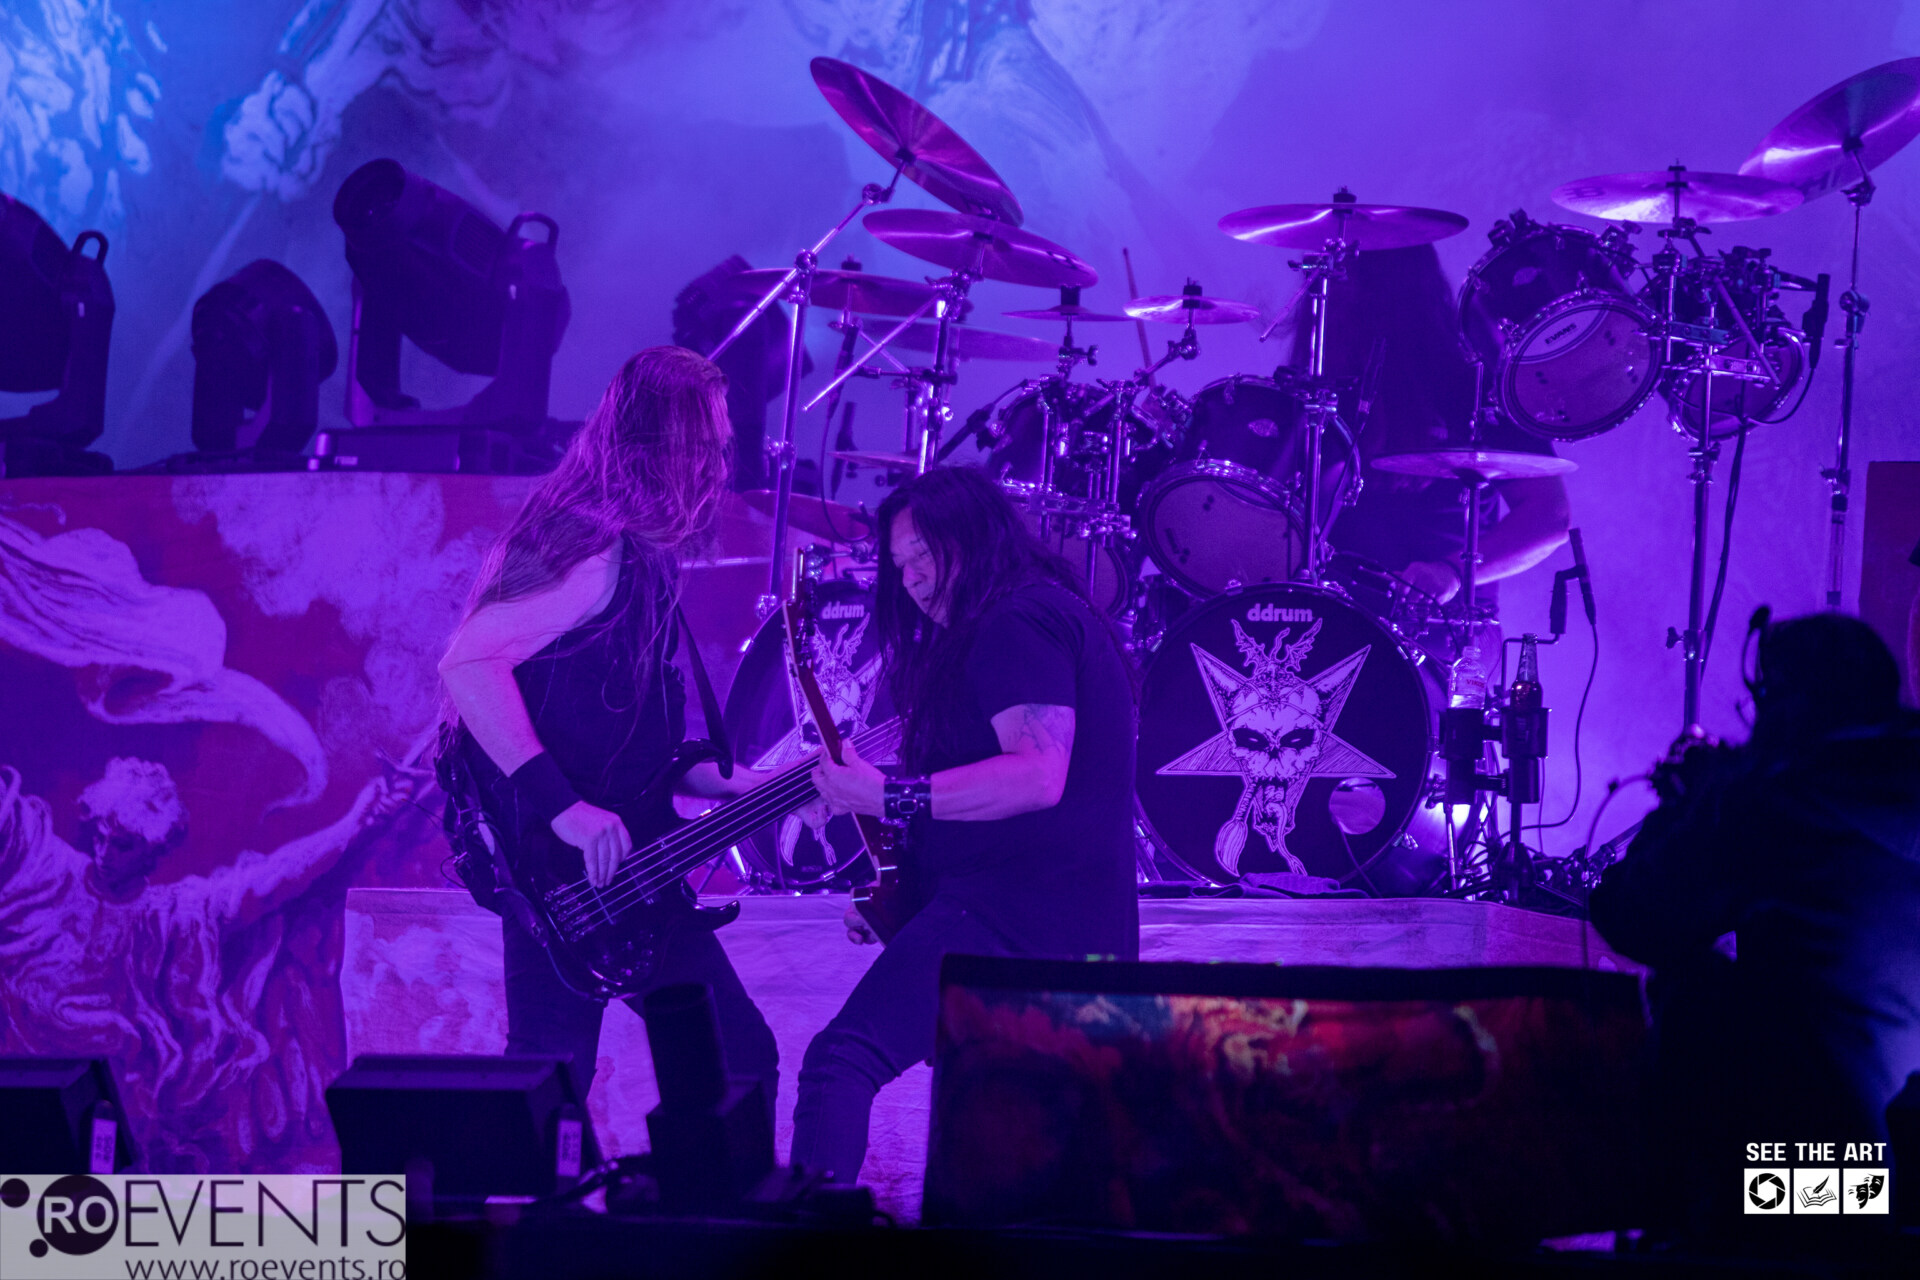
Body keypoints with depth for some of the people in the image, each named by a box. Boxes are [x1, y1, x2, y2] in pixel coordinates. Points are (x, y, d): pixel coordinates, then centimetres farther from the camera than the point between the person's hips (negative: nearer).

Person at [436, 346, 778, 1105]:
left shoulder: (640, 558, 15)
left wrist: (751, 787, 15)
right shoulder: (590, 545, -15)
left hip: (627, 864, 10)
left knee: (739, 1060, 11)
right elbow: (466, 663, -25)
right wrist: (564, 808, -29)